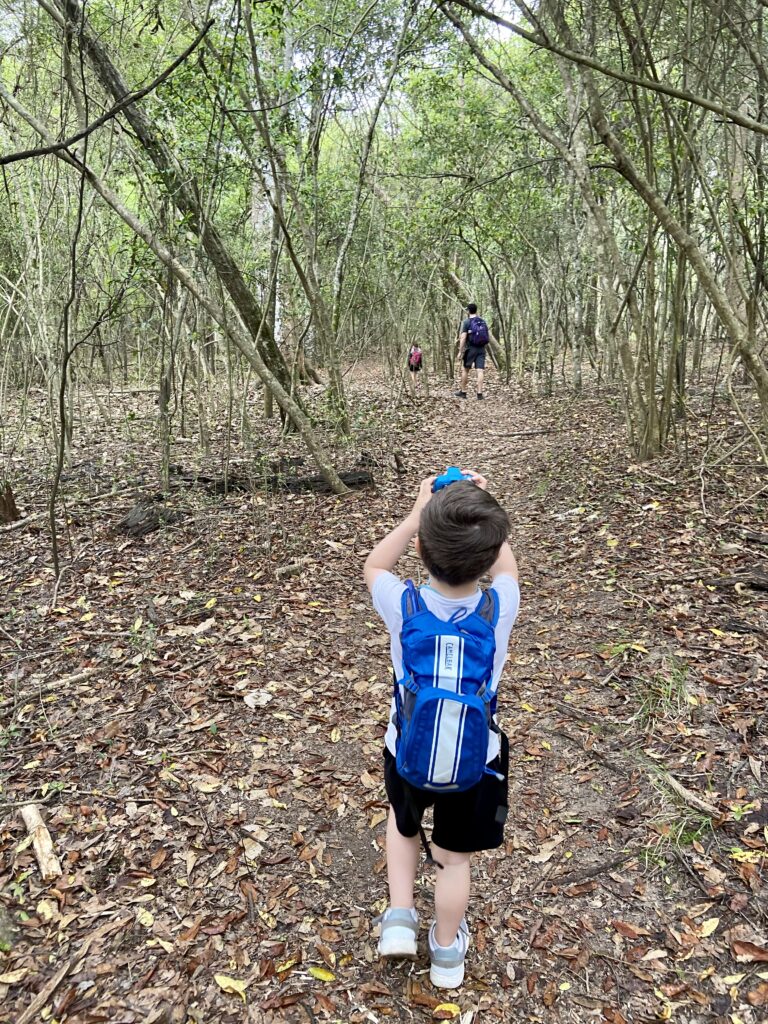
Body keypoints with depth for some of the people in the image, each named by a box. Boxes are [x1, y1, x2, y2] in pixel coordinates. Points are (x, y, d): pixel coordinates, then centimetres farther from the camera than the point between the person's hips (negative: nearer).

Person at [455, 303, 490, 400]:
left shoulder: (466, 322, -6)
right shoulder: (483, 321, 9)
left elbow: (463, 338, -12)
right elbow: (488, 337, 12)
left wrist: (460, 351, -10)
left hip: (470, 349, -3)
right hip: (481, 349, 4)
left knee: (465, 370, 11)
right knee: (479, 371, -2)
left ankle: (463, 392, 18)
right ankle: (479, 394, -8)